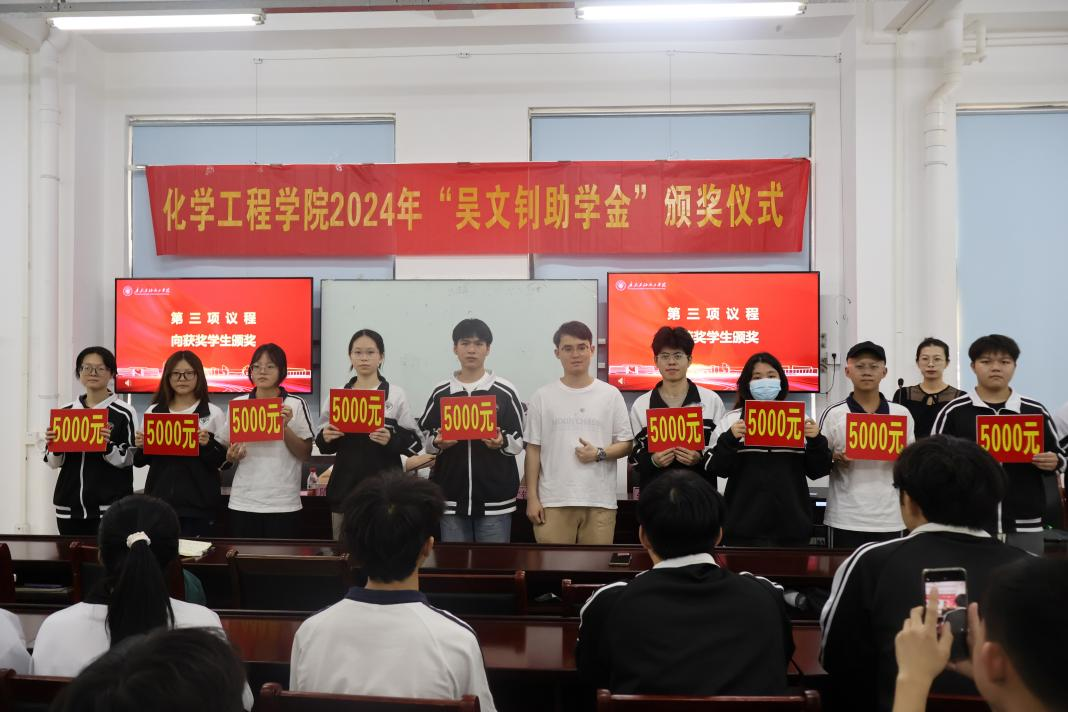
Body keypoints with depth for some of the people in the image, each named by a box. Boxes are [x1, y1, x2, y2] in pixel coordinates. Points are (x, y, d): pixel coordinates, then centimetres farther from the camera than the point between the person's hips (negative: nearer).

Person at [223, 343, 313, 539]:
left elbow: (305, 455, -3)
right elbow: (228, 454, 15)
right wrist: (232, 456, -7)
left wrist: (284, 426, -16)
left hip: (283, 504, -2)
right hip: (243, 503, 2)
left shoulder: (296, 405, -2)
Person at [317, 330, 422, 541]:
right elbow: (322, 443, 15)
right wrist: (325, 438, -6)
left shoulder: (396, 394, 2)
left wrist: (392, 440, -17)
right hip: (345, 486, 2)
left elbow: (415, 442, 1)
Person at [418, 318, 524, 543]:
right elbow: (426, 438, 10)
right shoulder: (440, 393, 5)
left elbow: (519, 442, 2)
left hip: (495, 498, -1)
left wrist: (501, 442, -19)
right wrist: (437, 443, -12)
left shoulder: (505, 392, 0)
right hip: (452, 497, 2)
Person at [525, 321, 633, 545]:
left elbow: (626, 445, 7)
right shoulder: (542, 397, 4)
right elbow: (533, 450, 5)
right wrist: (532, 498, 0)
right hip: (553, 501, 0)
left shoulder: (611, 395, 5)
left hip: (600, 501, 1)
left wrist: (599, 454, -13)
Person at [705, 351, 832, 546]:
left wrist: (816, 440, -7)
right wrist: (730, 438, -16)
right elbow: (716, 468, -2)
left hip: (791, 525, 2)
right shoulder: (732, 420, 5)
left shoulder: (799, 418, 10)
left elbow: (817, 471, 9)